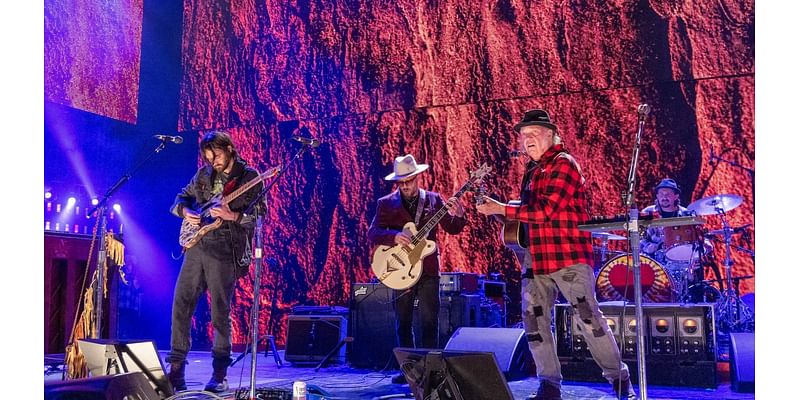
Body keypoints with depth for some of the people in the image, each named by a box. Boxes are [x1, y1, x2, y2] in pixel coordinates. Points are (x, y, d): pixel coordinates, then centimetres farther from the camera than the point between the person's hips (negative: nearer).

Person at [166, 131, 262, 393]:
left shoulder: (250, 177, -1)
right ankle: (176, 367, 13)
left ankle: (220, 375, 6)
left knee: (220, 311, -4)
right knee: (181, 304, 3)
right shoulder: (204, 174, 14)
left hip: (224, 251, -5)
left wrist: (232, 216, -23)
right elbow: (182, 198, 21)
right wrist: (185, 211, -1)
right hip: (196, 246, 5)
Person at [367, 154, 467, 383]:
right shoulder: (386, 203, 3)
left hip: (428, 269, 0)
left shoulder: (433, 199, 6)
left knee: (430, 322, -2)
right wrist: (394, 236, -24)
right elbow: (372, 234, -6)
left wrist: (458, 216, -17)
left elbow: (452, 229, 5)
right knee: (403, 323, 7)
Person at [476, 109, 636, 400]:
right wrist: (496, 208, 11)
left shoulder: (563, 164, -8)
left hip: (568, 256, -8)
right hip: (536, 257, 8)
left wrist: (503, 209, -14)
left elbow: (545, 210, -19)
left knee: (588, 318, -4)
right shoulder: (532, 170, 18)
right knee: (534, 321, 3)